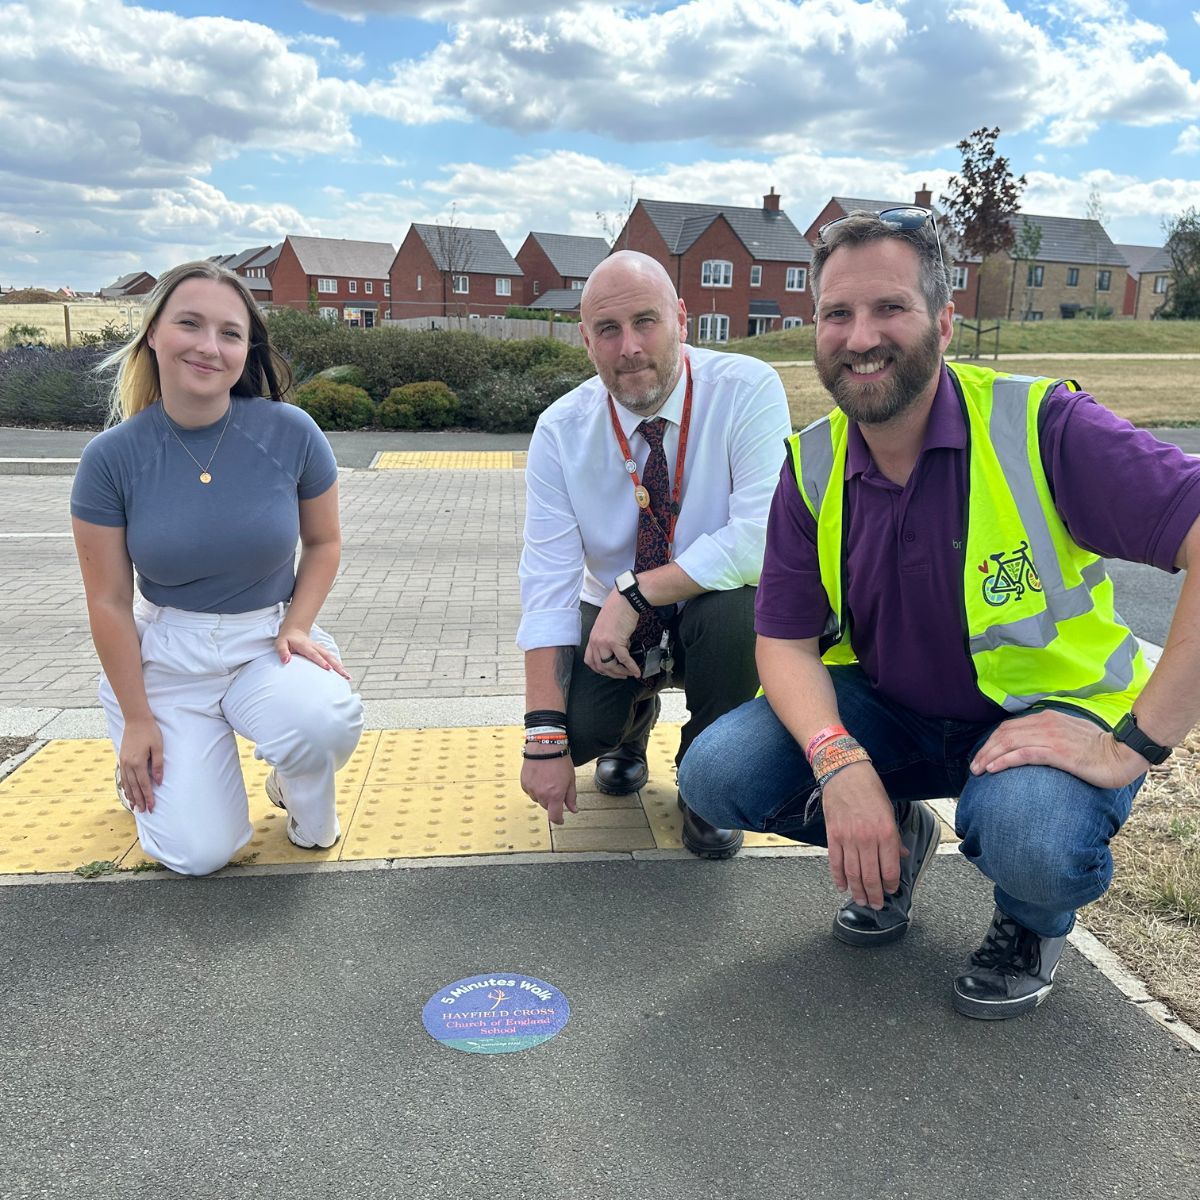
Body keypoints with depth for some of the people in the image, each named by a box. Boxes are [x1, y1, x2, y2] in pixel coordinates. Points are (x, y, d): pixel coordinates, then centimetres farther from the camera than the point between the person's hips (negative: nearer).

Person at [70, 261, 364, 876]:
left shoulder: (290, 433, -11)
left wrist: (296, 626, -11)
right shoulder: (112, 456, -11)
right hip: (167, 654, 0)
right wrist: (137, 719, -2)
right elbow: (109, 602, -4)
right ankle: (143, 766, 27)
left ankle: (308, 815, 3)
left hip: (268, 640, 0)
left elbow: (324, 541, 4)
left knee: (327, 721, -34)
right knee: (198, 854, -8)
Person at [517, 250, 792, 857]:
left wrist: (634, 593, -29)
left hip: (714, 610, -1)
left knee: (734, 608, -35)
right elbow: (547, 583, -18)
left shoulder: (748, 390, -19)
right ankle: (633, 720, 18)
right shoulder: (561, 430, -13)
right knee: (577, 726, -24)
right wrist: (546, 738, -25)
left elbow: (763, 538, -29)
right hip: (609, 618, 2)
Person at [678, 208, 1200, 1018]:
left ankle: (1035, 920, 5)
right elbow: (786, 640, -7)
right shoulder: (813, 467, -6)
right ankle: (896, 840, 15)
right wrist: (839, 763, -26)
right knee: (717, 775, -15)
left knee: (1029, 839, -36)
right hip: (887, 714, 4)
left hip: (1047, 711, -4)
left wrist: (1134, 746, -31)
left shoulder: (1041, 427, -21)